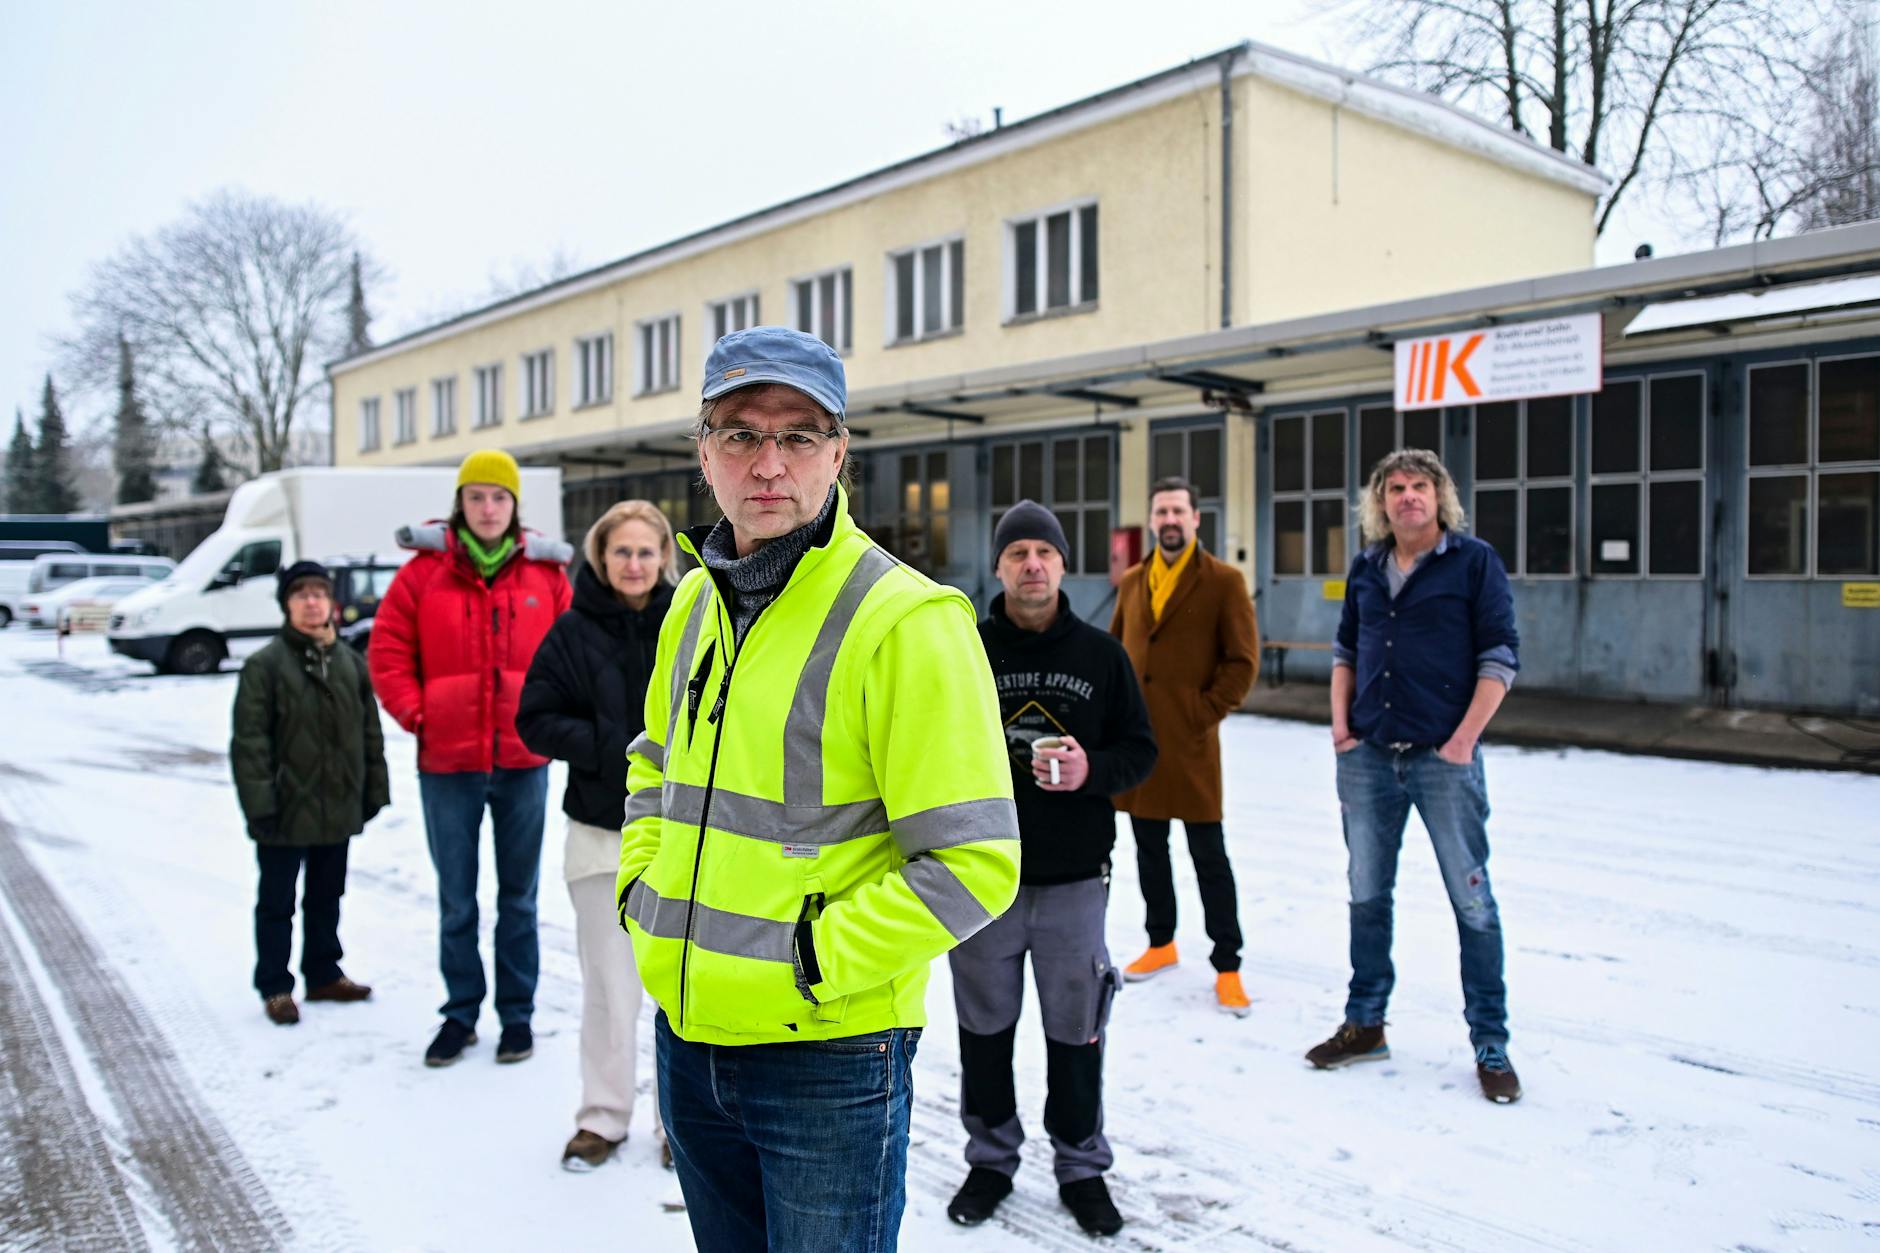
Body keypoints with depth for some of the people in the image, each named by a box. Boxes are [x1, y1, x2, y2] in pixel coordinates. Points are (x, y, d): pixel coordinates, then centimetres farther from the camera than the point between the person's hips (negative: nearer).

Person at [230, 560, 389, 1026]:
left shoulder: (350, 662, 6)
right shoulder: (265, 664, -10)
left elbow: (369, 731, 12)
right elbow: (249, 740, -13)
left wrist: (374, 789, 10)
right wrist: (259, 802, -17)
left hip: (338, 807, 5)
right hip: (286, 809, -5)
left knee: (327, 896, 18)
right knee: (277, 902, 7)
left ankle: (324, 974, 31)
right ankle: (274, 987, 18)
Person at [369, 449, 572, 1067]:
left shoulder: (545, 571, 1)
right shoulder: (425, 568, -2)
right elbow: (388, 652, 1)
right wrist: (416, 715, -7)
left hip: (524, 761, 1)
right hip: (447, 763, 0)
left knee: (519, 895, 11)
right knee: (455, 899, 11)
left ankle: (518, 1013, 23)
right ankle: (460, 1012, 25)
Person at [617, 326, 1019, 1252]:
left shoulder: (904, 621, -17)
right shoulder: (696, 601, 5)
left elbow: (972, 864, -19)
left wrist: (814, 962, -18)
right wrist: (641, 890, 9)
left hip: (829, 1053, -7)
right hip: (687, 1032, 7)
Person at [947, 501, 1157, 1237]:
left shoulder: (1101, 654, 2)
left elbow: (1140, 750, 6)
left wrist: (1091, 769, -16)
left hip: (1075, 879, 0)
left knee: (1075, 1030, 10)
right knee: (985, 1026, 12)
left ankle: (1082, 1167, 27)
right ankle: (991, 1159, 31)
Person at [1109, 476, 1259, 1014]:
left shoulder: (1224, 581, -4)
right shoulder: (1132, 581, 11)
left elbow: (1243, 660, -6)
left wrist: (1206, 714, -11)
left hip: (1190, 743, -5)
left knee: (1208, 857, -1)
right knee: (1149, 850, 15)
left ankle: (1227, 968, 9)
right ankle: (1161, 944, 31)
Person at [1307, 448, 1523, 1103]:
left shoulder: (1474, 561, -3)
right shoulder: (1365, 569, 11)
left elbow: (1501, 655, -6)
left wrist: (1464, 739, -13)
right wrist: (1340, 721, 6)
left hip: (1443, 757, -5)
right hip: (1367, 757, 5)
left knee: (1471, 899, 1)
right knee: (1367, 895, 13)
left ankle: (1491, 1043, 13)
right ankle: (1364, 1025, 26)